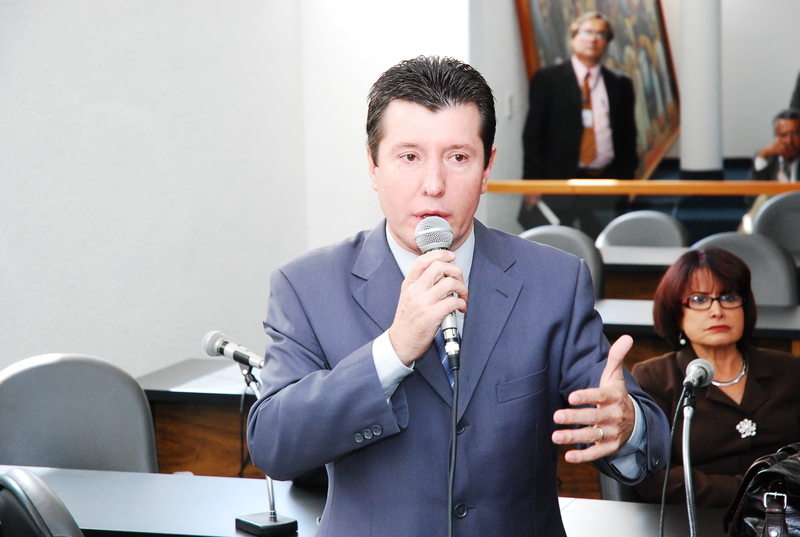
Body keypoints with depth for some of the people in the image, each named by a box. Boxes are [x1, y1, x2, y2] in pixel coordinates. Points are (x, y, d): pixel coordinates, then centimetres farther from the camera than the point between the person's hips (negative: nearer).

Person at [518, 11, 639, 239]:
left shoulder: (620, 84, 13)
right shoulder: (546, 79, 6)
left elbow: (628, 136, 14)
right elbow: (532, 133, 2)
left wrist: (625, 178, 4)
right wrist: (533, 184, -6)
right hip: (560, 183, -2)